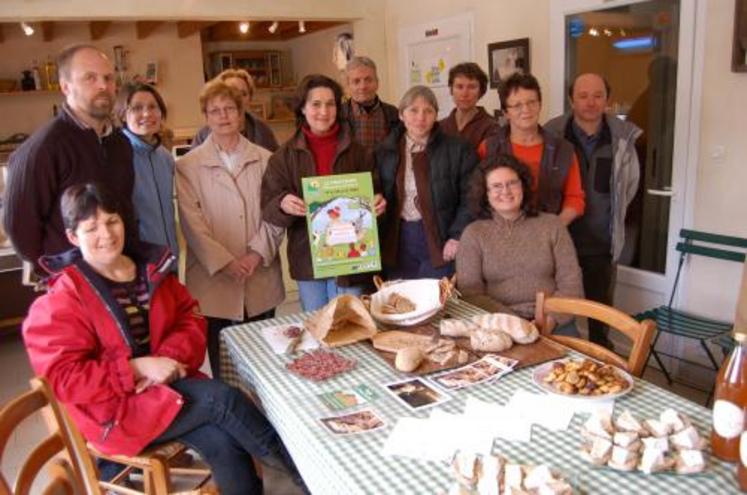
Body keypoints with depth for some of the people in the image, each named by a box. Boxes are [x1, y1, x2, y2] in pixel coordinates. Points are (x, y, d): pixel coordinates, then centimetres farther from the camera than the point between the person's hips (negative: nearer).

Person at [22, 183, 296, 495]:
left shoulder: (151, 268, 5)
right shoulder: (62, 299, -11)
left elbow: (190, 318, 6)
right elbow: (64, 378, -16)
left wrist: (171, 357, -15)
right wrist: (138, 368, -23)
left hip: (166, 383, 5)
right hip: (114, 408, -5)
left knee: (224, 445, -21)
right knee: (222, 398, -23)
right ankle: (287, 458, 0)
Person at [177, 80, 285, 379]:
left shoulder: (264, 160, 8)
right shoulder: (188, 166, 2)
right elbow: (192, 222, -5)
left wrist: (257, 254, -10)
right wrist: (226, 262, -12)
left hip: (261, 279, 2)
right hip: (214, 279, -1)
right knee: (223, 369, 5)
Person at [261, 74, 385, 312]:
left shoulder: (356, 152, 3)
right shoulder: (285, 155, 1)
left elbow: (372, 194, 8)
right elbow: (268, 205, -1)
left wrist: (378, 203, -15)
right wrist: (283, 204, -24)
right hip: (307, 257, 1)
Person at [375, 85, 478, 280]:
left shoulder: (458, 149, -2)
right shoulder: (385, 151, 7)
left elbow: (470, 197, -4)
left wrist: (457, 237, -12)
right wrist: (379, 243, 1)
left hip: (439, 240, -2)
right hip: (399, 242, 3)